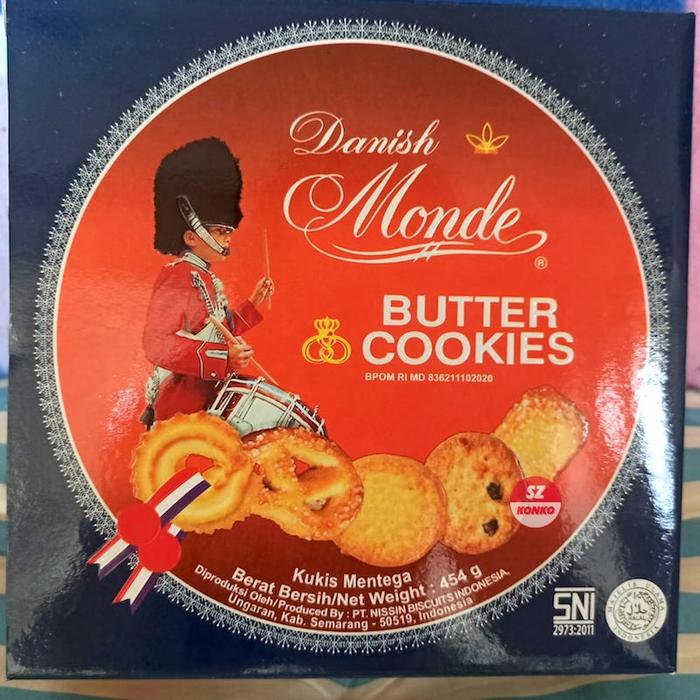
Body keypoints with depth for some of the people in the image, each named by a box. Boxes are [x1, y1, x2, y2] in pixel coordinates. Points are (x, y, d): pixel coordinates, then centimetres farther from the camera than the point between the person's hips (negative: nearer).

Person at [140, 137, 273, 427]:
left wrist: (253, 303, 14)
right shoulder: (178, 278, -16)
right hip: (182, 411, -9)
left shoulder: (207, 278, 13)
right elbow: (157, 345, -27)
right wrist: (224, 357, -33)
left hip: (208, 401, 10)